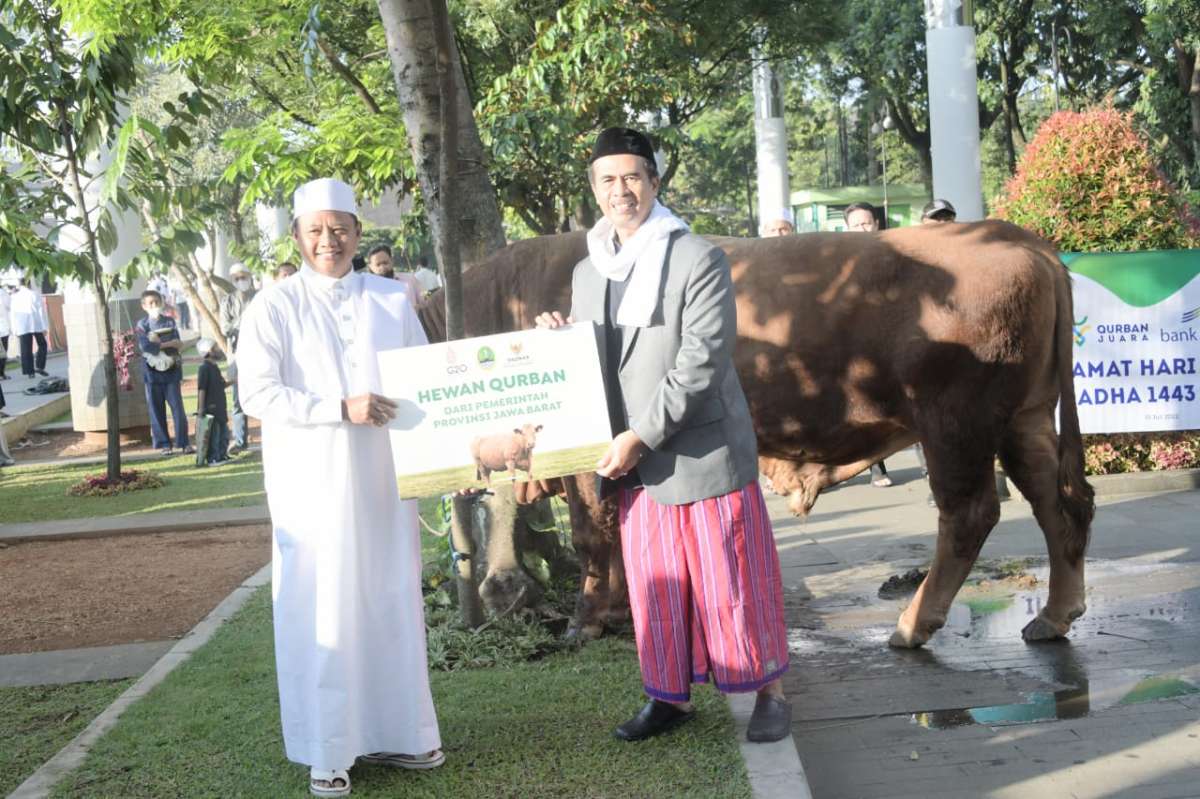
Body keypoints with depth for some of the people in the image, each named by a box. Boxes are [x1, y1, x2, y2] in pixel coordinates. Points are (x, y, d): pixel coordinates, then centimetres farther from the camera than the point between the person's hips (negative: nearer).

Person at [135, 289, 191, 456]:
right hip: (152, 373, -1)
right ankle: (163, 444, 11)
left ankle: (184, 443, 4)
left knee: (178, 408, -2)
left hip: (171, 371, 1)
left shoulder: (169, 322, 7)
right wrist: (167, 344, -11)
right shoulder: (142, 325, 2)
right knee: (156, 410, 3)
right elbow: (145, 346, -13)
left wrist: (157, 344, -12)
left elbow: (176, 345, -2)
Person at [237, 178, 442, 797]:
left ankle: (392, 732, 21)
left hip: (383, 477, 4)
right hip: (313, 484, -3)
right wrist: (341, 409, -20)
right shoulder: (274, 308, -2)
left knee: (392, 603, 9)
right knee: (322, 611, 0)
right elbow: (256, 393, -11)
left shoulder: (392, 299, 8)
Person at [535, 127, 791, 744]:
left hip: (704, 455, -5)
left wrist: (641, 436, -20)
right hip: (633, 463, 5)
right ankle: (671, 696, 28)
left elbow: (702, 361, -17)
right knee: (654, 588, 12)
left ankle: (769, 693, 20)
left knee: (729, 582, 3)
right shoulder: (587, 273, 11)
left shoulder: (699, 260, -9)